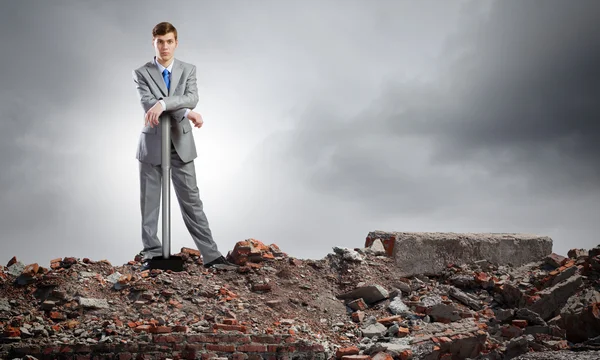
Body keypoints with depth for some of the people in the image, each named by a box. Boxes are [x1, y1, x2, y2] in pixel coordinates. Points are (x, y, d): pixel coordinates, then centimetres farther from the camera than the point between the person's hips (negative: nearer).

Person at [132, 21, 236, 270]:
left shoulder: (188, 70, 5)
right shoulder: (141, 73, 0)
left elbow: (192, 98, -13)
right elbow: (148, 103, -15)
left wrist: (163, 104, -28)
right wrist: (185, 112, -22)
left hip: (181, 145, 1)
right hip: (152, 145, -1)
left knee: (191, 200, 2)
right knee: (149, 203, 5)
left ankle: (211, 255, 3)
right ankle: (152, 254, 14)